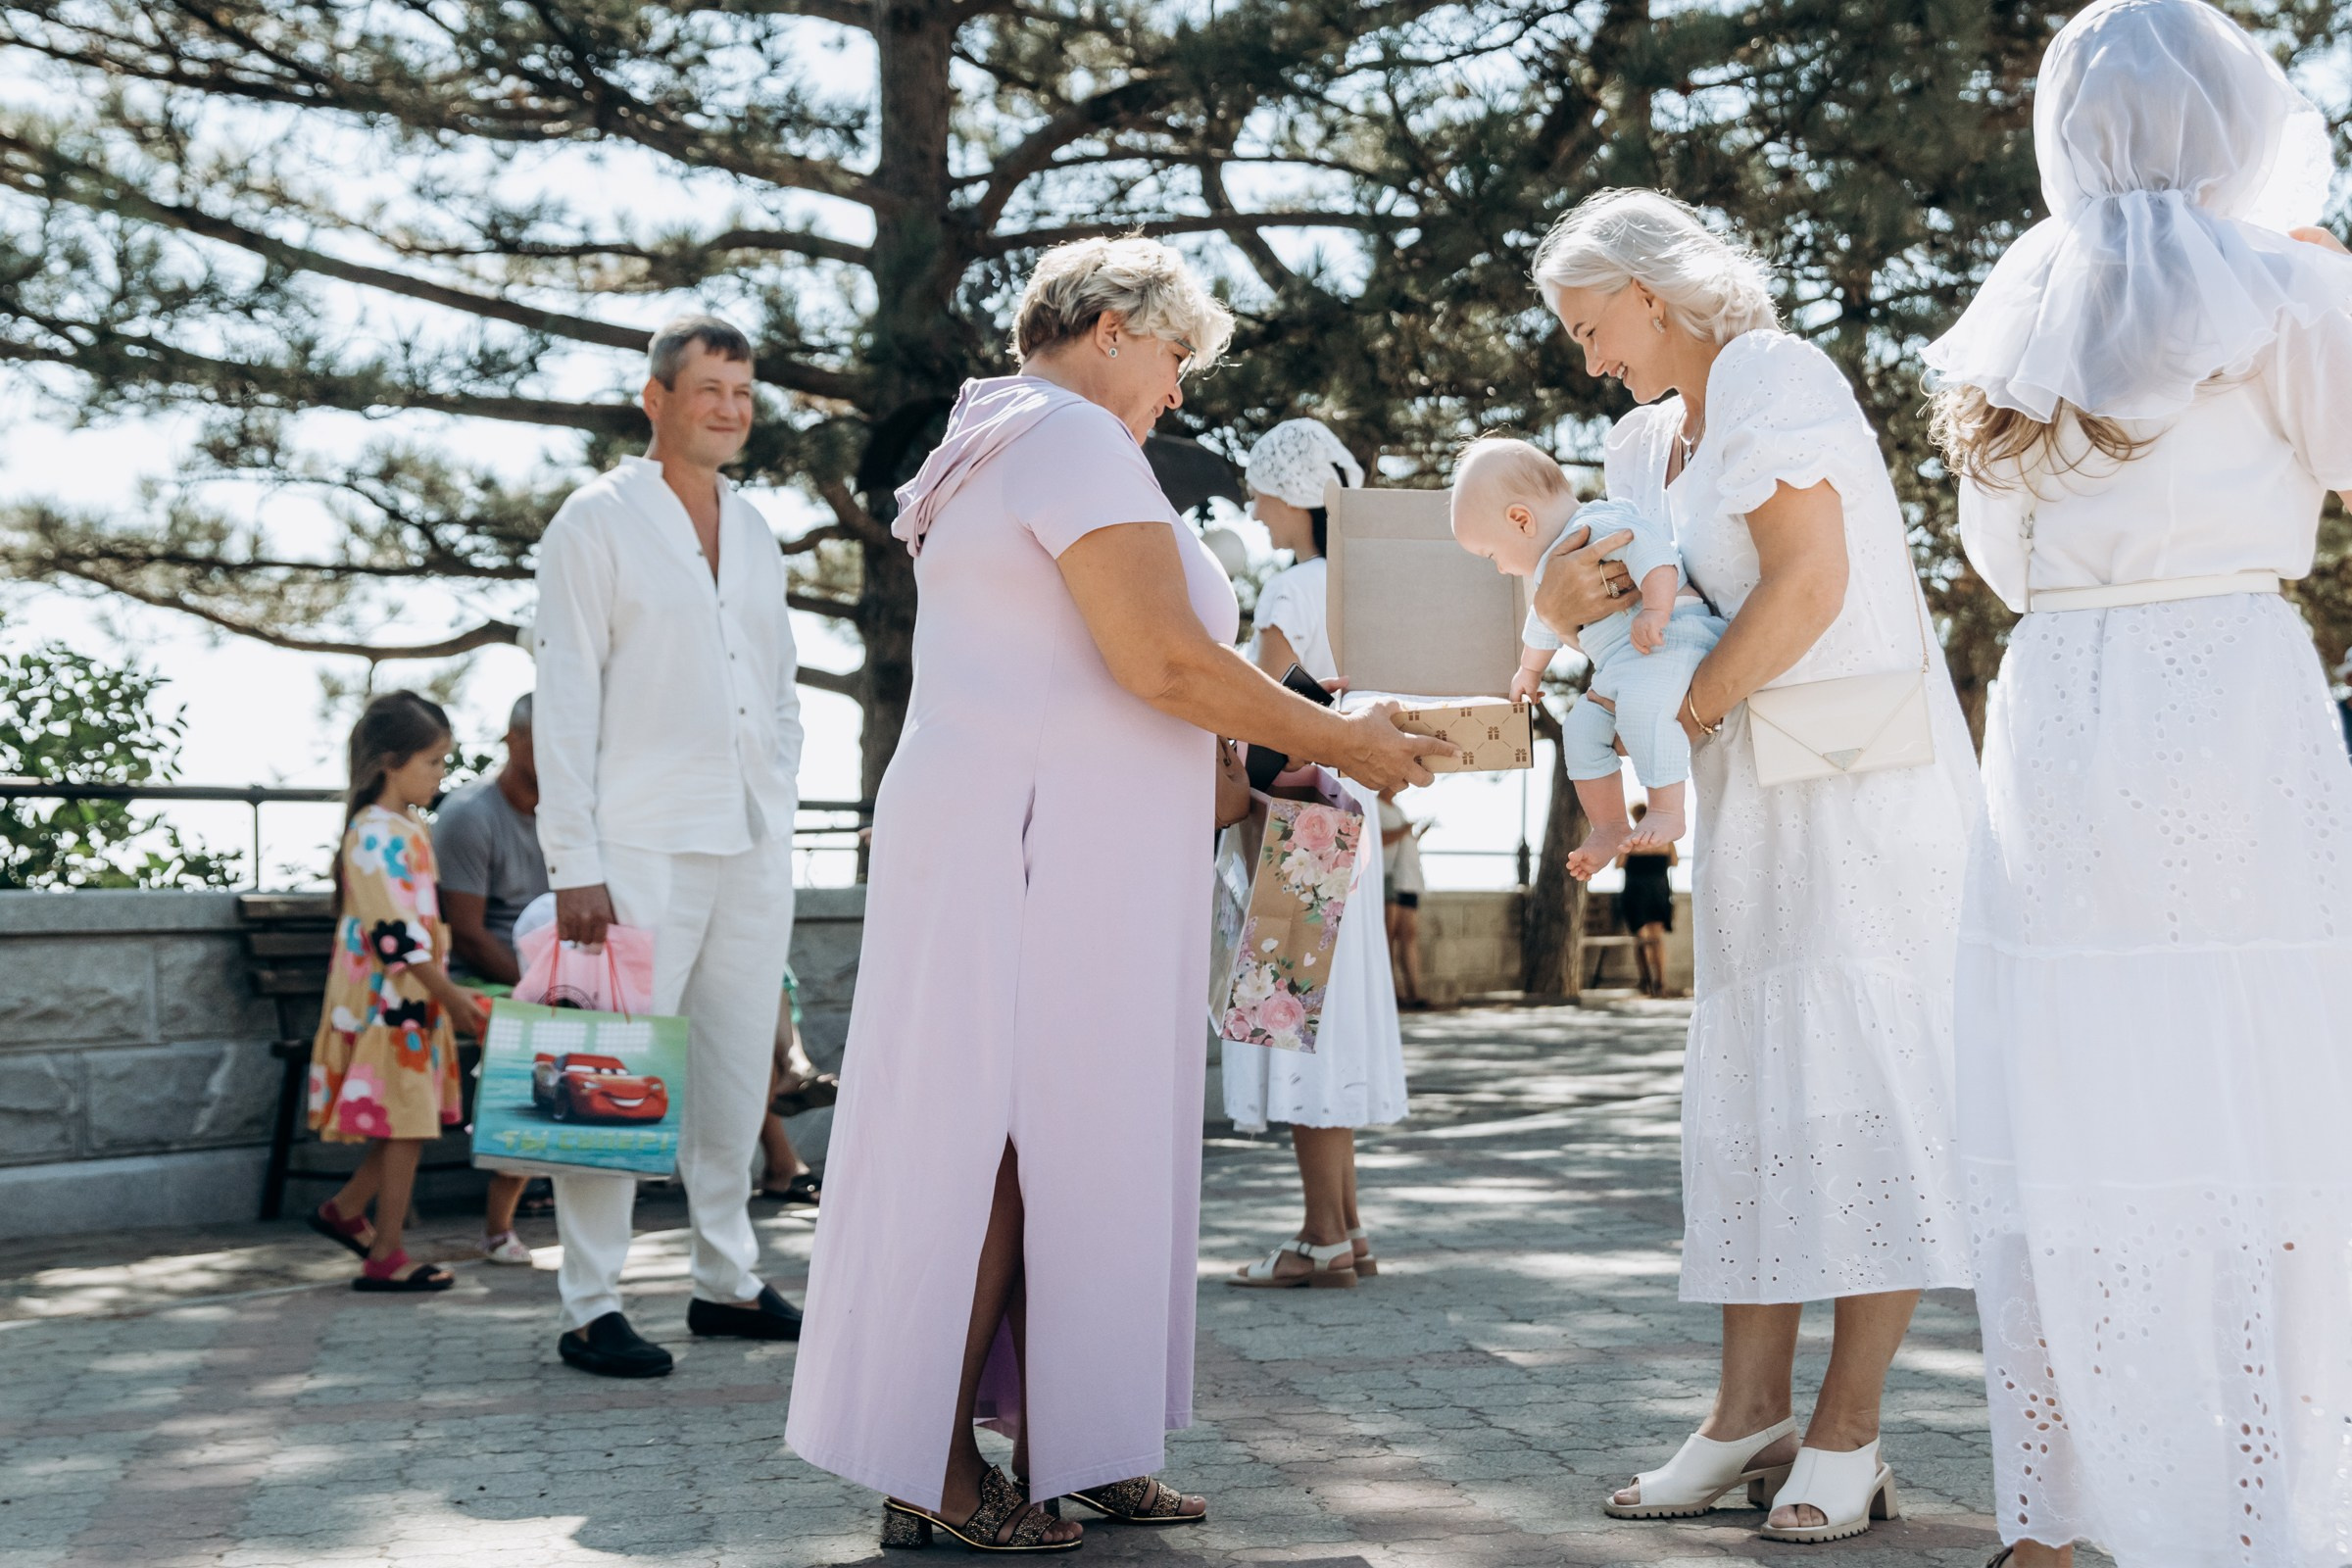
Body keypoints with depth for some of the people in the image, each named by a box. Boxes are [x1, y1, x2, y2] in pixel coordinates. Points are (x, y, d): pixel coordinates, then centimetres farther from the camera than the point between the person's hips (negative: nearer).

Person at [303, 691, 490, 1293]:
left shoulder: (410, 828, 14)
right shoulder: (375, 834, -17)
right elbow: (392, 931, -22)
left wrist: (443, 991, 20)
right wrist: (447, 992, -19)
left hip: (415, 1000, 9)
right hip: (388, 1001, -9)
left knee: (412, 1124, 13)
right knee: (404, 1124, -3)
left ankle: (344, 1210, 26)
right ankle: (384, 1258, 5)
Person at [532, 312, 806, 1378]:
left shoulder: (756, 534, 17)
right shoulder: (599, 520, -1)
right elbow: (565, 700, -7)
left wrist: (781, 822, 14)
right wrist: (574, 863, -13)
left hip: (753, 850, 6)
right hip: (643, 848, -6)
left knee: (738, 1071, 10)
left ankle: (726, 1280, 21)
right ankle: (589, 1309, 2)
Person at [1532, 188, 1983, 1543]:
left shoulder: (1773, 377, -8)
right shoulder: (1652, 442, 18)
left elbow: (1810, 583, -19)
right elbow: (1567, 605, 15)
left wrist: (1672, 721, -13)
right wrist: (1560, 594, -9)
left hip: (1865, 777, -9)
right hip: (1757, 798, 9)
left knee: (1862, 1081, -9)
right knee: (1749, 1091, 7)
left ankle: (1848, 1430, -5)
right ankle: (1752, 1414, 11)